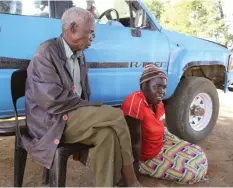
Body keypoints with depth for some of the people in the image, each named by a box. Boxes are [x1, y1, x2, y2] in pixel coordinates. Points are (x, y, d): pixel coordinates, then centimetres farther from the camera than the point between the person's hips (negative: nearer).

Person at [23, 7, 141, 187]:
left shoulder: (79, 56, 13)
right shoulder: (47, 52, -12)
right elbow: (53, 100, -22)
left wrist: (89, 113, -4)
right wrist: (94, 107, -14)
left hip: (75, 115, 7)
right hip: (51, 121, -7)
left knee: (107, 133, -24)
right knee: (116, 116, -20)